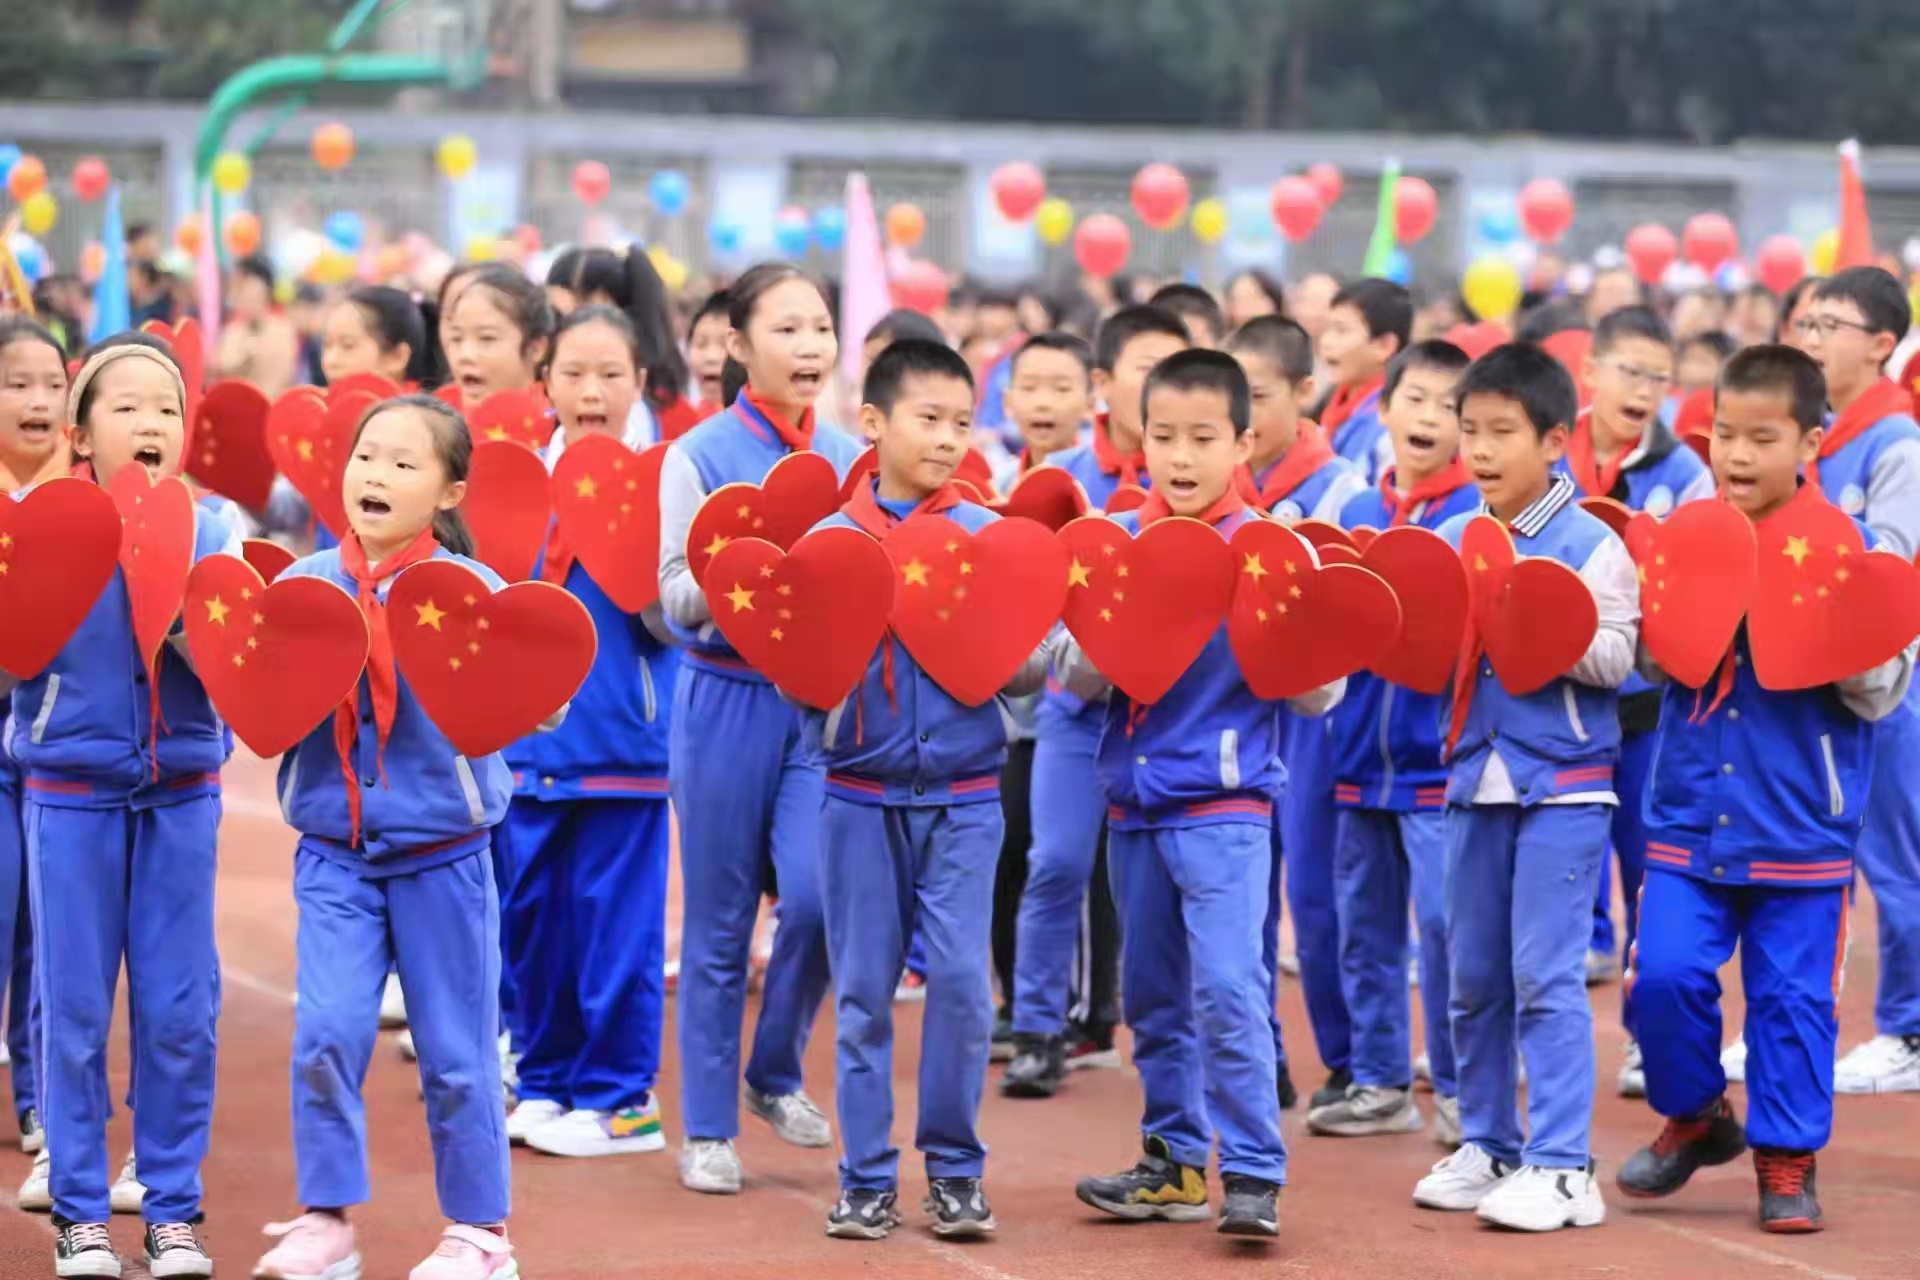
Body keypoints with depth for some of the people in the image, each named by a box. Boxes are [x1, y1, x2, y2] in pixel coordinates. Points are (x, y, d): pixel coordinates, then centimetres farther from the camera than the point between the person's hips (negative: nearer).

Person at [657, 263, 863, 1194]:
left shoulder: (850, 459, 7)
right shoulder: (700, 456, -4)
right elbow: (676, 594, -7)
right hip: (728, 696, -3)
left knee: (818, 897, -10)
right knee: (720, 923, 4)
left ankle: (776, 1074, 16)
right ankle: (707, 1127, 14)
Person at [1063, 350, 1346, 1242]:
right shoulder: (1116, 542, 5)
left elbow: (1321, 697, -5)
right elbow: (1074, 678, 6)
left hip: (1225, 804, -5)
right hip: (1136, 800, 5)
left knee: (1227, 989, -14)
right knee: (1153, 994, 13)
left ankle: (1253, 1176, -10)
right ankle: (1174, 1162, 24)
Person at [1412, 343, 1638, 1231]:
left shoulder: (1590, 544, -7)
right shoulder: (1448, 541, 8)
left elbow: (1615, 657, -13)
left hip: (1563, 782, -6)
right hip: (1477, 775, 6)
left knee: (1545, 976, -8)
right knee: (1473, 978, 12)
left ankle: (1561, 1166, -6)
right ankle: (1487, 1147, 23)